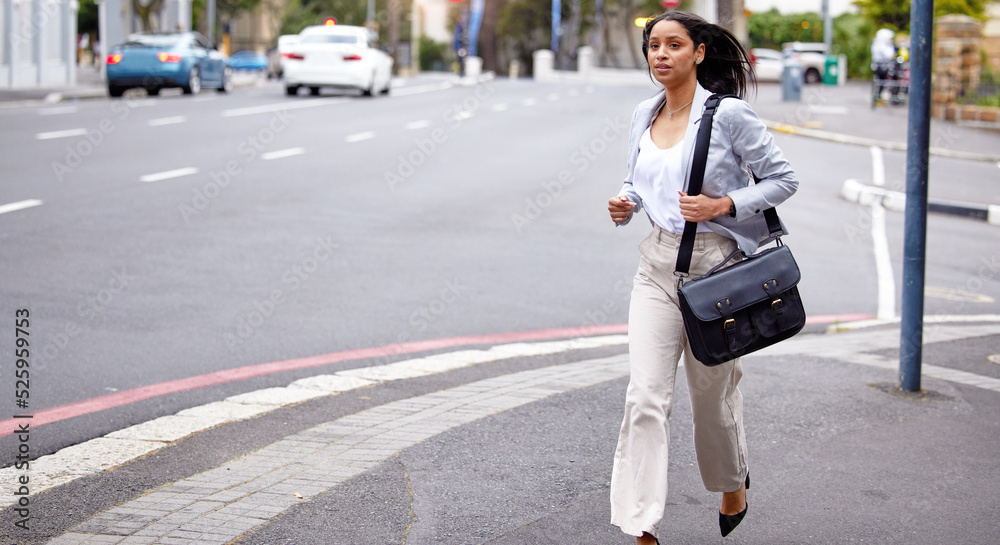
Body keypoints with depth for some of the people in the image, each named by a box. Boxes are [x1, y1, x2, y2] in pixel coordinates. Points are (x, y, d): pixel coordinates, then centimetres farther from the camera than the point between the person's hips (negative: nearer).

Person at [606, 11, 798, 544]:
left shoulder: (729, 114, -10)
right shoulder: (644, 116, 7)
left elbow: (782, 179, -5)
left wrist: (724, 205, -18)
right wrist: (624, 203, -1)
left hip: (715, 265, -4)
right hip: (657, 265, 4)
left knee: (712, 391, 12)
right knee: (645, 396, -7)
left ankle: (733, 484, 43)